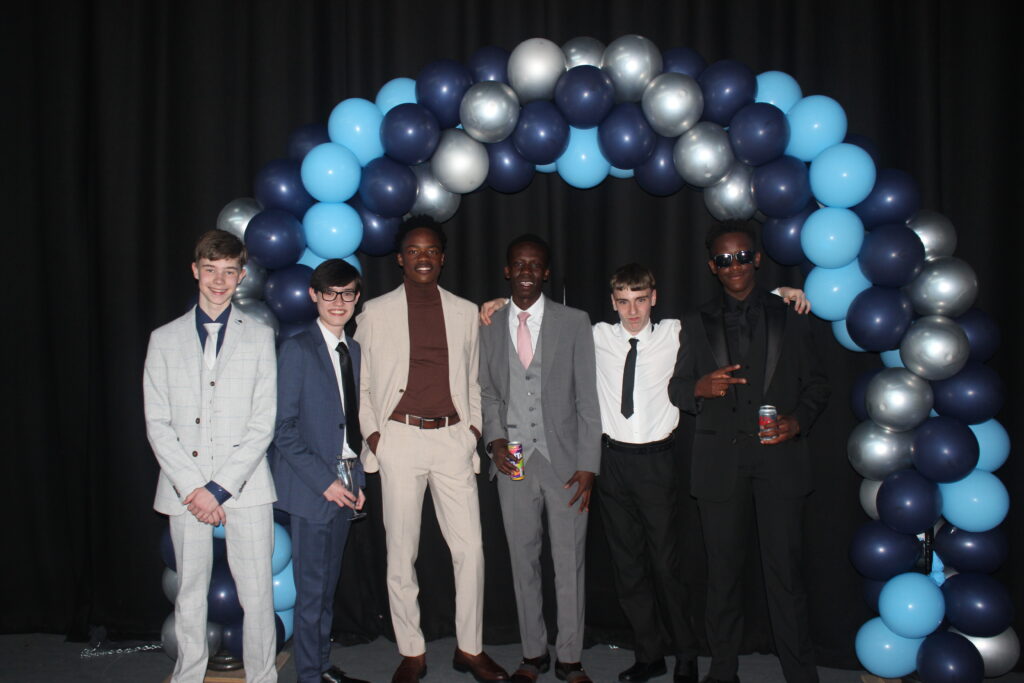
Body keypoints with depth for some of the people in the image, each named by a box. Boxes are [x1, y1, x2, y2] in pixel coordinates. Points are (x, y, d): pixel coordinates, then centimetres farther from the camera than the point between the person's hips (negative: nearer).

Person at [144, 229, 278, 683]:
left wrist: (221, 487, -9)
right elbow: (157, 424, 3)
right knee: (190, 595, 9)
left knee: (257, 594, 0)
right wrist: (192, 487, -8)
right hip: (185, 487, 1)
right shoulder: (164, 339, 9)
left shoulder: (259, 336, 6)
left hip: (244, 483, -1)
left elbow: (263, 423, -1)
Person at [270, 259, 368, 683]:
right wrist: (324, 481, -15)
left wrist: (356, 479, 7)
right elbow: (284, 429, -12)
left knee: (329, 582, 15)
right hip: (310, 486, -6)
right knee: (311, 587, 0)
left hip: (343, 484, 6)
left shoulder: (353, 350, 12)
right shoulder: (297, 349, -8)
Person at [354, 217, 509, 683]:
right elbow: (360, 382, 8)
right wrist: (371, 432, -3)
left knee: (470, 549, 0)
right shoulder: (375, 312, 6)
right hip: (399, 439, -1)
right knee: (401, 553, 5)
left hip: (453, 439, 2)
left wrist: (475, 425, 5)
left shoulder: (465, 312, 12)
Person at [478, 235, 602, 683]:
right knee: (523, 562, 10)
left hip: (564, 460, -2)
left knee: (569, 563, 4)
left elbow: (587, 399, -2)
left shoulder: (574, 323, 0)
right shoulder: (489, 327, 7)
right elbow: (487, 393, 13)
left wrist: (588, 464, -7)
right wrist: (495, 439, -4)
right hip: (514, 461, 2)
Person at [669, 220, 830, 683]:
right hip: (719, 462, 1)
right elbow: (676, 388, 12)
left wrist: (799, 419, -9)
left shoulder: (788, 318, 11)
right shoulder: (696, 325, 15)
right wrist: (699, 388, -11)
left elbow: (816, 383, 10)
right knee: (723, 571, 7)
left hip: (779, 458, -1)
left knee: (785, 570, -4)